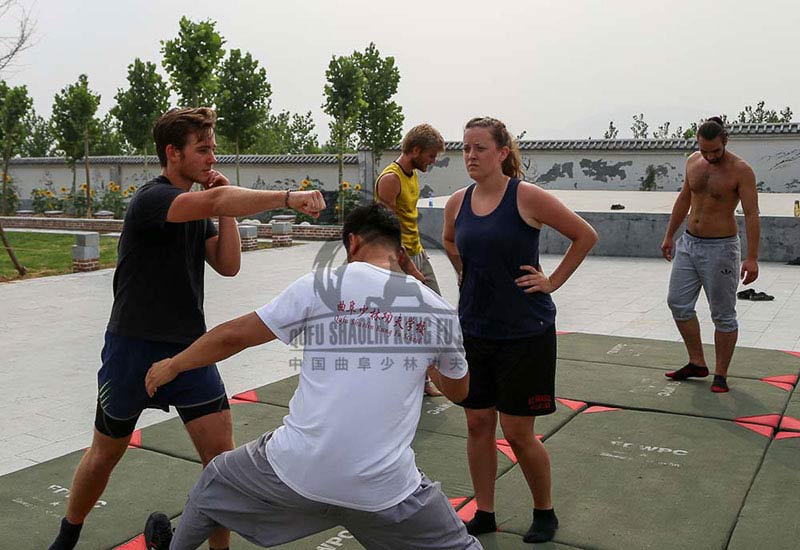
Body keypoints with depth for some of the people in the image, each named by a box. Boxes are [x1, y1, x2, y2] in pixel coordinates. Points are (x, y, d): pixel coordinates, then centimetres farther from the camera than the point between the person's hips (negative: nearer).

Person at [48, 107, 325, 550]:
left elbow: (228, 265, 0)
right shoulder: (151, 199, -18)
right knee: (106, 452, 14)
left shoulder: (197, 209, 9)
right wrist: (287, 197, -41)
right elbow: (214, 202, -37)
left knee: (221, 453, -5)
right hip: (134, 347, -6)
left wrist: (224, 203, -6)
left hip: (189, 347, 6)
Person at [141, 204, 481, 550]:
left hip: (296, 470, 0)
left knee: (214, 481, 29)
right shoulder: (439, 310, 0)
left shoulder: (320, 286, -4)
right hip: (387, 489, 0)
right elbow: (459, 391, 16)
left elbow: (233, 336, 2)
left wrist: (172, 366, 19)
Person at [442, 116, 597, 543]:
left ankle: (544, 513, 26)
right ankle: (484, 514, 27)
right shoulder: (457, 203, 3)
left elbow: (585, 236, -5)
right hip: (474, 328, 5)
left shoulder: (526, 197, -13)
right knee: (478, 424, 10)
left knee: (517, 432, 1)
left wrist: (553, 281, -7)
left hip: (524, 332, -5)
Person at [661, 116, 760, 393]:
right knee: (678, 303, 8)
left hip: (720, 248, -6)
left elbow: (751, 214, -17)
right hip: (688, 244, 7)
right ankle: (697, 364, 21)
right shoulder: (693, 162, 4)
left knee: (723, 315, 1)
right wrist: (669, 236, 19)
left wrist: (752, 258, -24)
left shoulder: (740, 170, -14)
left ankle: (720, 375, 12)